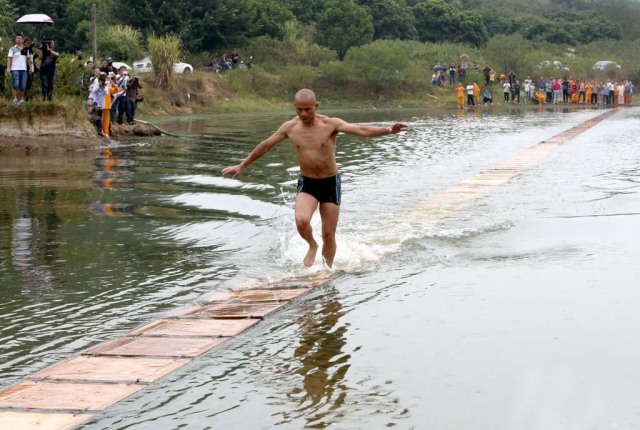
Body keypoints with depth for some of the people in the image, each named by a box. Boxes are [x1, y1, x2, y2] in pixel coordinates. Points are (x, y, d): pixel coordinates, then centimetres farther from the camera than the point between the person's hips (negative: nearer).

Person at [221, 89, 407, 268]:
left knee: (329, 235, 1)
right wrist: (242, 166, 14)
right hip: (307, 183, 1)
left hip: (330, 183, -1)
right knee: (301, 221, -26)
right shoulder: (290, 127, -3)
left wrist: (387, 130, -42)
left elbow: (361, 130, -25)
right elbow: (265, 146, 8)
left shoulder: (330, 124, -13)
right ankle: (312, 246, 7)